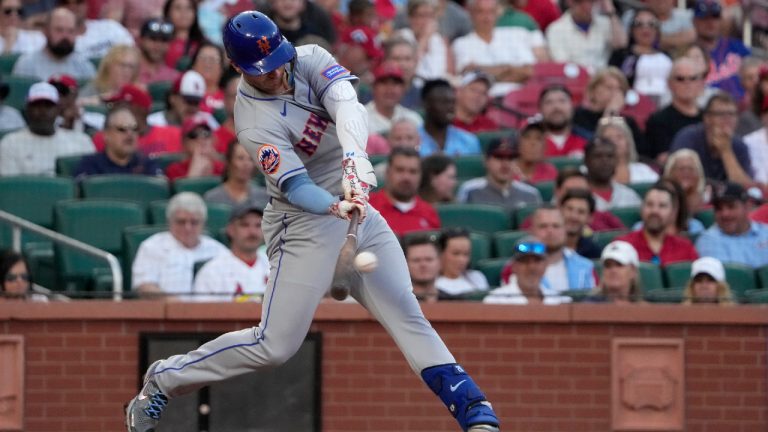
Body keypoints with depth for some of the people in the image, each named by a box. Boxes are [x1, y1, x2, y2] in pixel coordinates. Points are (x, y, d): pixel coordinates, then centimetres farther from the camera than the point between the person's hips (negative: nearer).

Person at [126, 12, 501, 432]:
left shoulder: (310, 60, -5)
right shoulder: (253, 121, -19)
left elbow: (346, 104, -25)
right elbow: (295, 186, -26)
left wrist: (354, 156, -43)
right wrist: (336, 207, -46)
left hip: (357, 209, 5)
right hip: (304, 223, -5)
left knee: (405, 312, -3)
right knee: (276, 345, -7)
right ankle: (165, 378, 9)